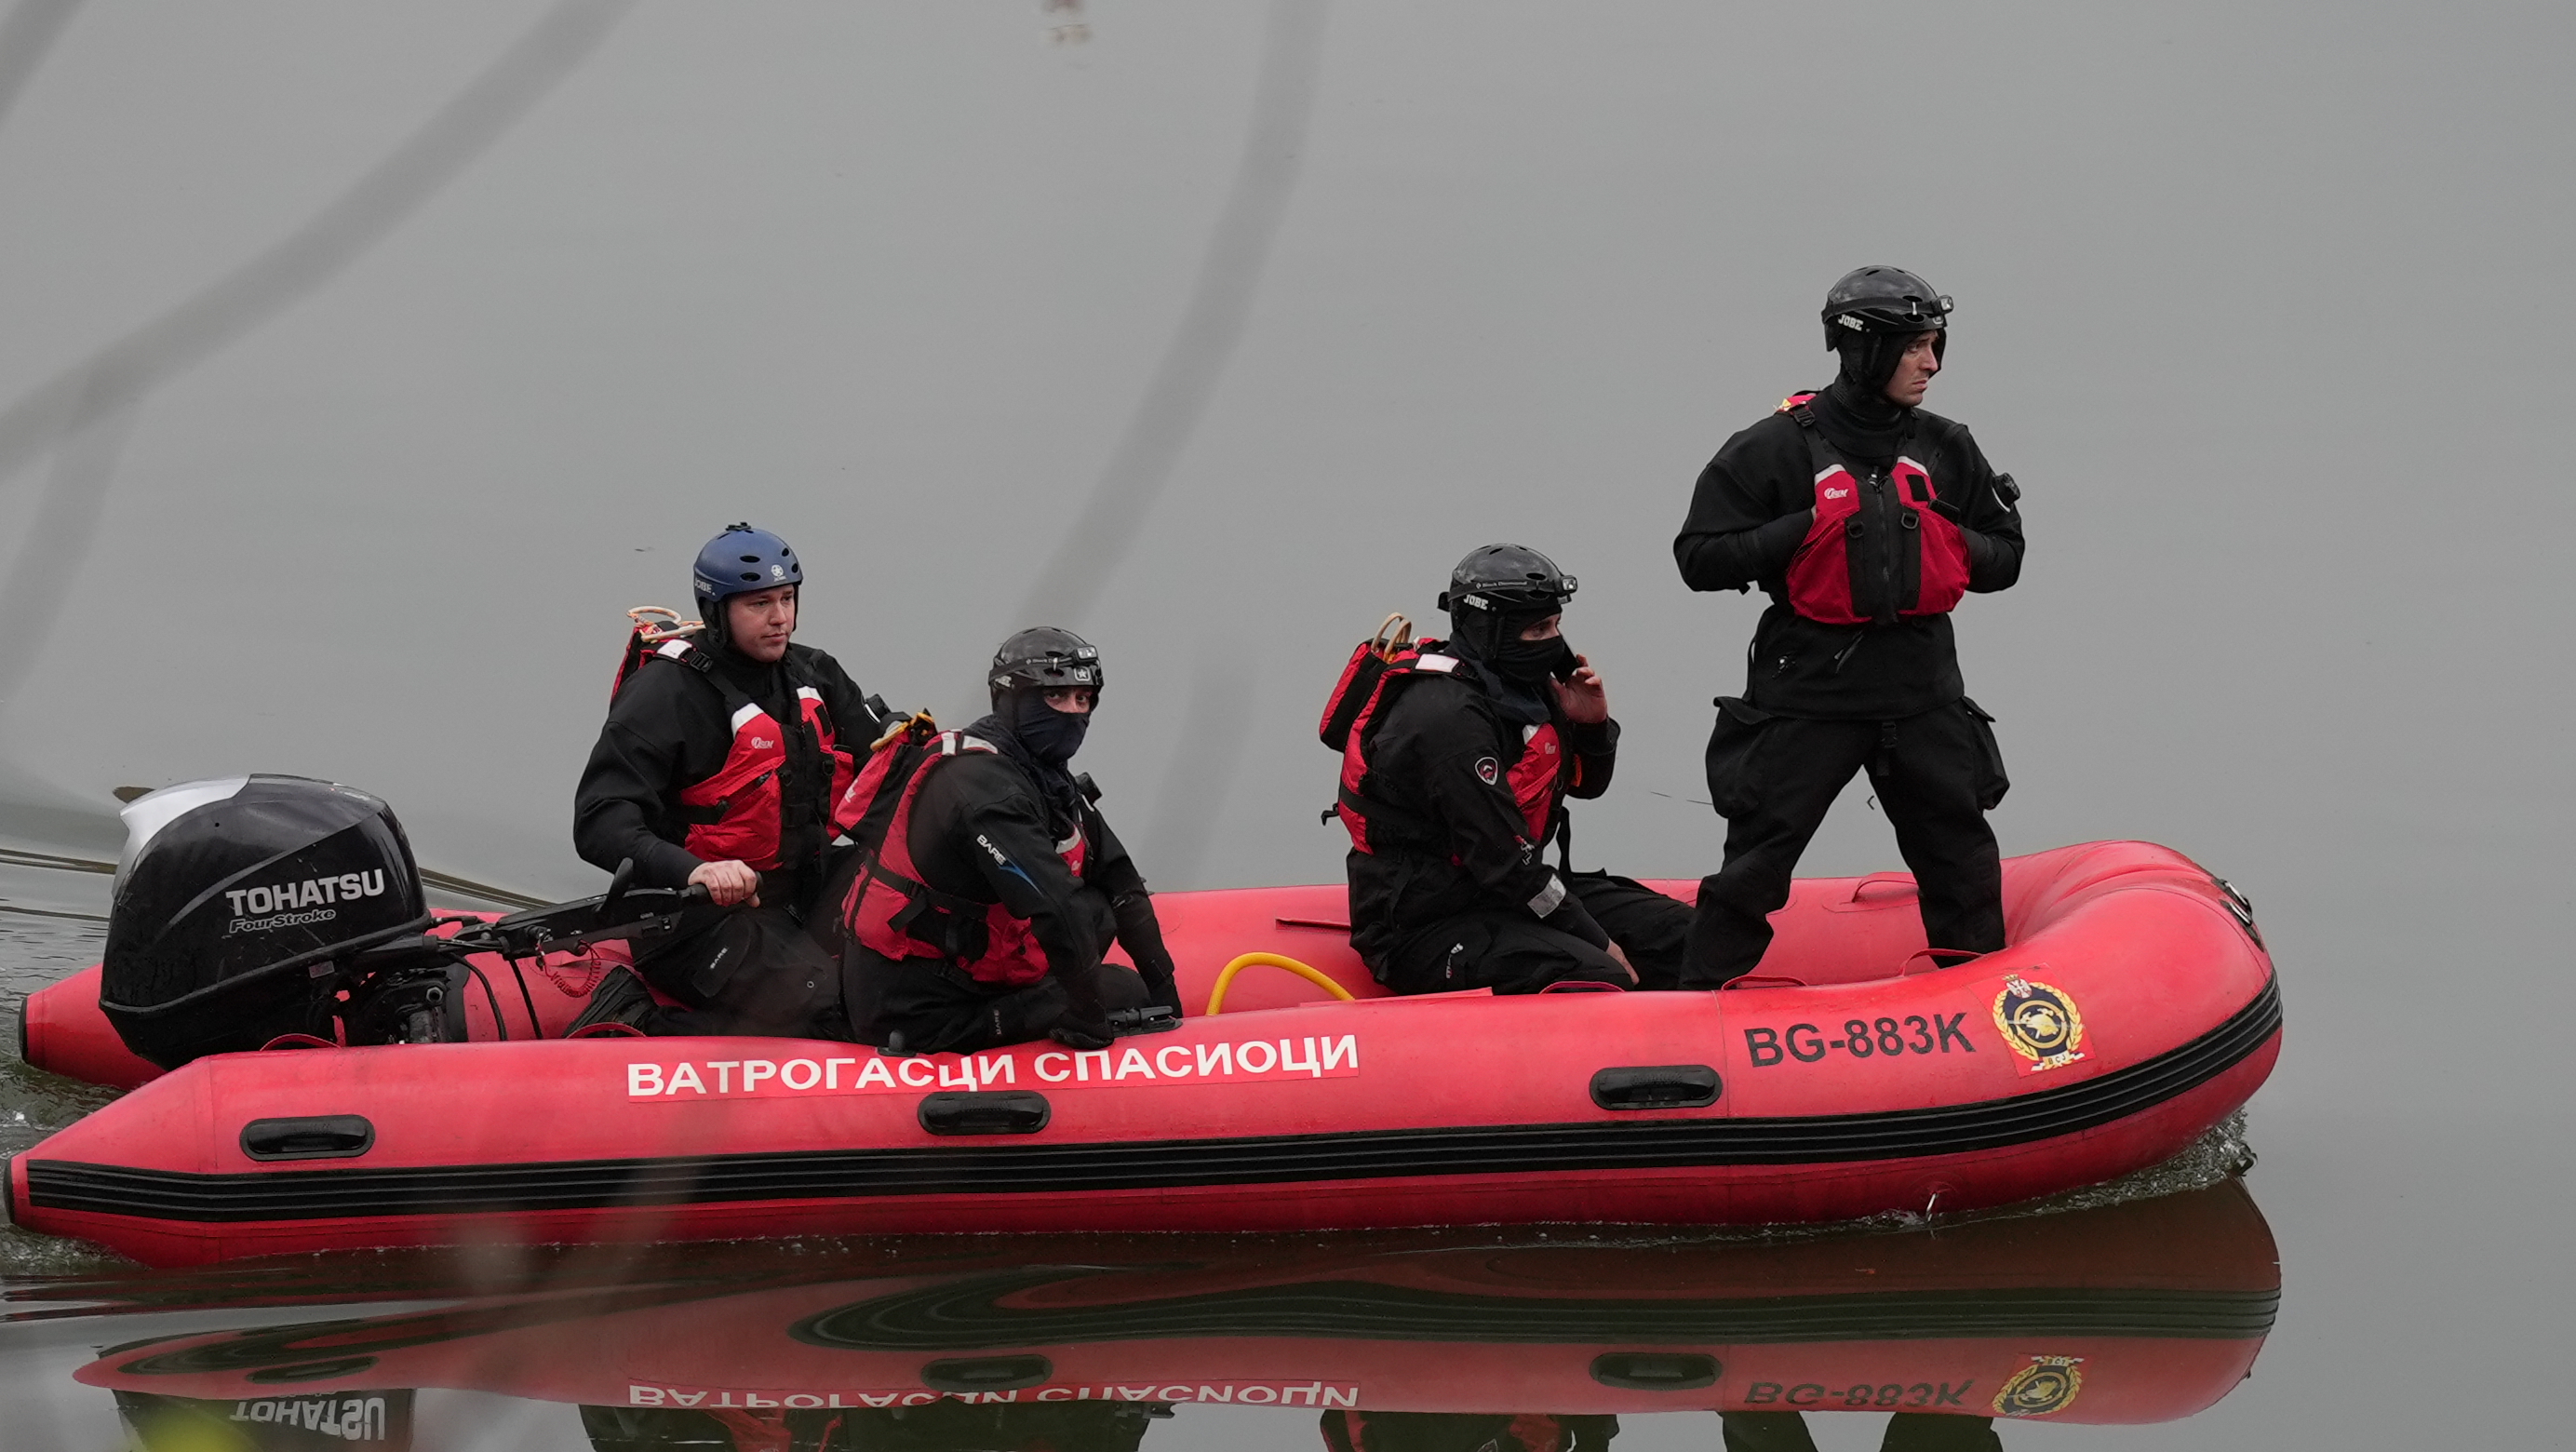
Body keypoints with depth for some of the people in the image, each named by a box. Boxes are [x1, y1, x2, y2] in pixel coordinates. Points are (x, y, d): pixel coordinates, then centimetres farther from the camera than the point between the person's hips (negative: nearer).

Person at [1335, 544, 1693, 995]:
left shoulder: (1520, 688, 7)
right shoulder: (1449, 717, -23)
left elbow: (1587, 783, 23)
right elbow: (1503, 861, -24)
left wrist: (1592, 724, 0)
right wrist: (1601, 944, -17)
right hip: (1423, 928, -10)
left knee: (1677, 934, 2)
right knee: (1596, 981, -32)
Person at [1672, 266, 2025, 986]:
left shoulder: (1946, 451, 8)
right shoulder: (1778, 448, -6)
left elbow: (2006, 557, 14)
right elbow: (1700, 557, -7)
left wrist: (1951, 543, -6)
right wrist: (1806, 530, -15)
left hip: (1923, 693, 4)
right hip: (1809, 690, -4)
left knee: (1963, 863, 11)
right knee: (1755, 863, -1)